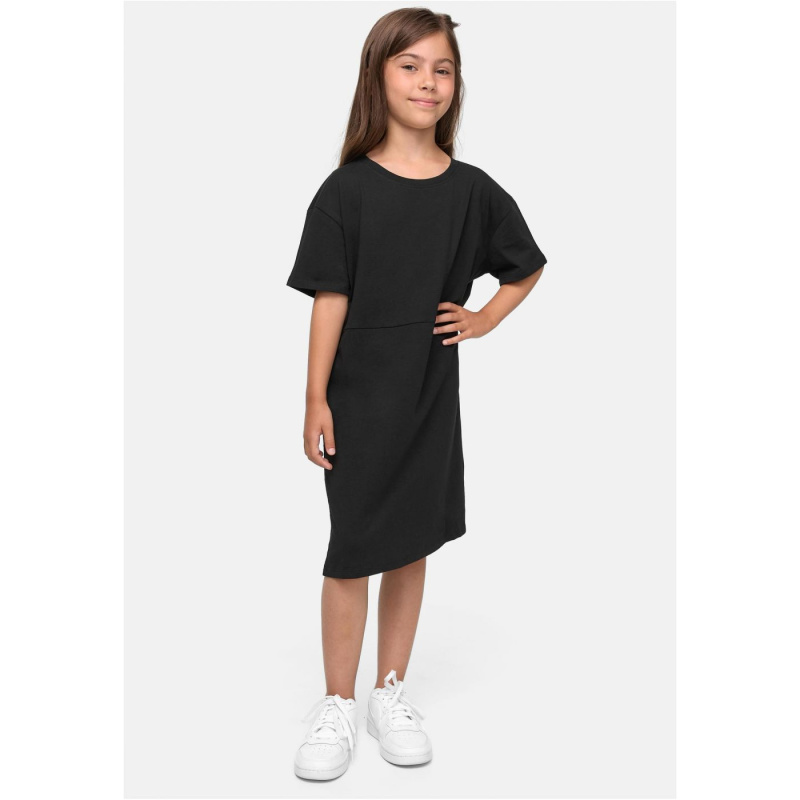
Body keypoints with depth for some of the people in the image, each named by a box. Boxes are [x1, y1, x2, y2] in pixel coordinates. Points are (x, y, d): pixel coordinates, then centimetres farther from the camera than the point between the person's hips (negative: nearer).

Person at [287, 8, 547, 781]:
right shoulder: (348, 188, -7)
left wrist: (483, 320, 1)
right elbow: (330, 298, -8)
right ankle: (338, 704, 20)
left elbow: (528, 266, 14)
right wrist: (315, 399, -10)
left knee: (413, 541, 12)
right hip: (358, 398, -3)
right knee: (352, 549, 4)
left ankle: (391, 691, 29)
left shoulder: (473, 189, 0)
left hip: (432, 396, 3)